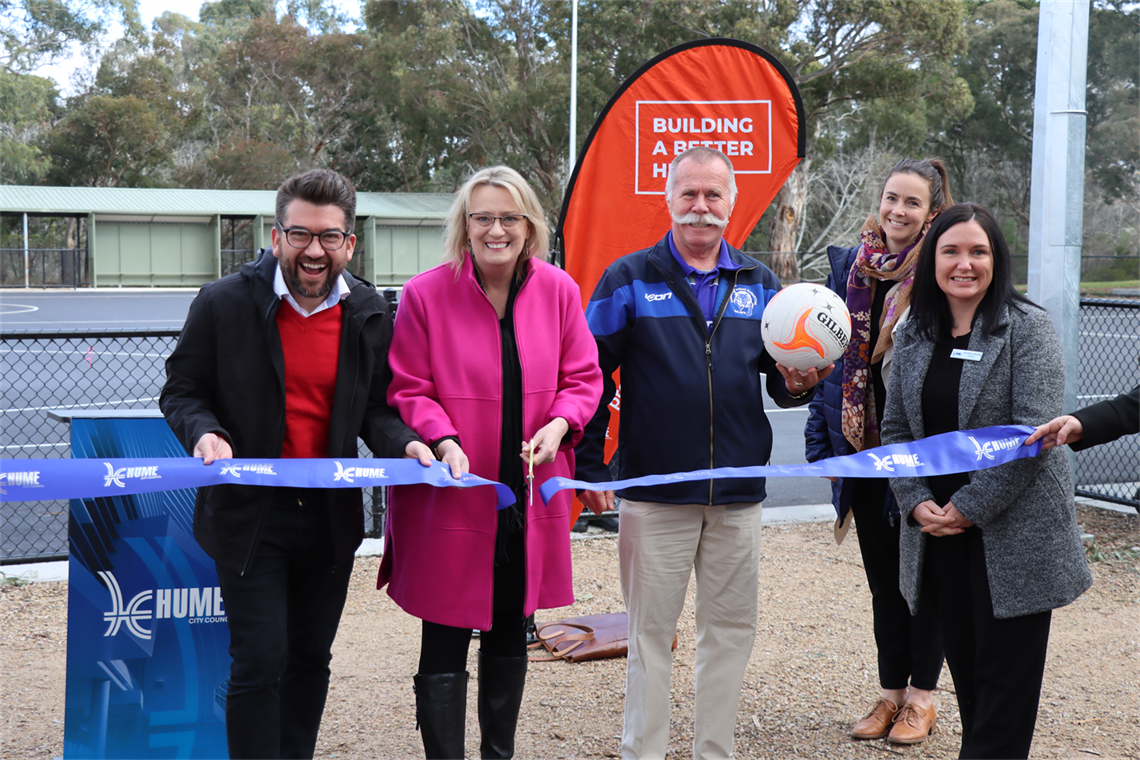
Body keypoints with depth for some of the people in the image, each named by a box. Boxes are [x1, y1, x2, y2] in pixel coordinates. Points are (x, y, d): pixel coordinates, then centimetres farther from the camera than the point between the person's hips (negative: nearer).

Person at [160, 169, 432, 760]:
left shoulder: (370, 314, 1)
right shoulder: (225, 303, -8)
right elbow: (181, 391, 0)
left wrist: (405, 444, -11)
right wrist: (204, 433, -21)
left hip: (332, 514, 4)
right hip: (250, 514, -4)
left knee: (310, 660, 15)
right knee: (259, 663, -6)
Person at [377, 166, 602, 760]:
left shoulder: (558, 290, 1)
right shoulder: (425, 294, -10)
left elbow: (582, 376, 8)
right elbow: (406, 390, -6)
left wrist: (559, 424, -11)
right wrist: (444, 441, -22)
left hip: (530, 493, 4)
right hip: (452, 493, -4)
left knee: (510, 635, 19)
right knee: (444, 645, -1)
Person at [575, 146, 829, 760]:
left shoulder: (758, 284, 10)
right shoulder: (629, 280, -1)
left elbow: (779, 370, 17)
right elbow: (590, 377, -1)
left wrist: (796, 385, -7)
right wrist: (589, 468, -5)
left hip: (738, 491, 4)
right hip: (654, 494, -3)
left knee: (731, 629, 11)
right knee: (650, 631, 6)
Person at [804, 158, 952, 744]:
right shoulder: (849, 268, 6)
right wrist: (824, 441, 4)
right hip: (864, 448, 5)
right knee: (882, 574, 14)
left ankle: (921, 695, 22)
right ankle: (891, 690, 27)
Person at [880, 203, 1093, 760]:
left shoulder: (1026, 327, -7)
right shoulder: (913, 336, 8)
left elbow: (1031, 432, -14)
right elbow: (895, 429, 9)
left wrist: (970, 507, -16)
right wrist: (917, 502, -5)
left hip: (1012, 536, -5)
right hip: (937, 534, 5)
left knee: (1005, 679, 1)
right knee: (964, 668, 13)